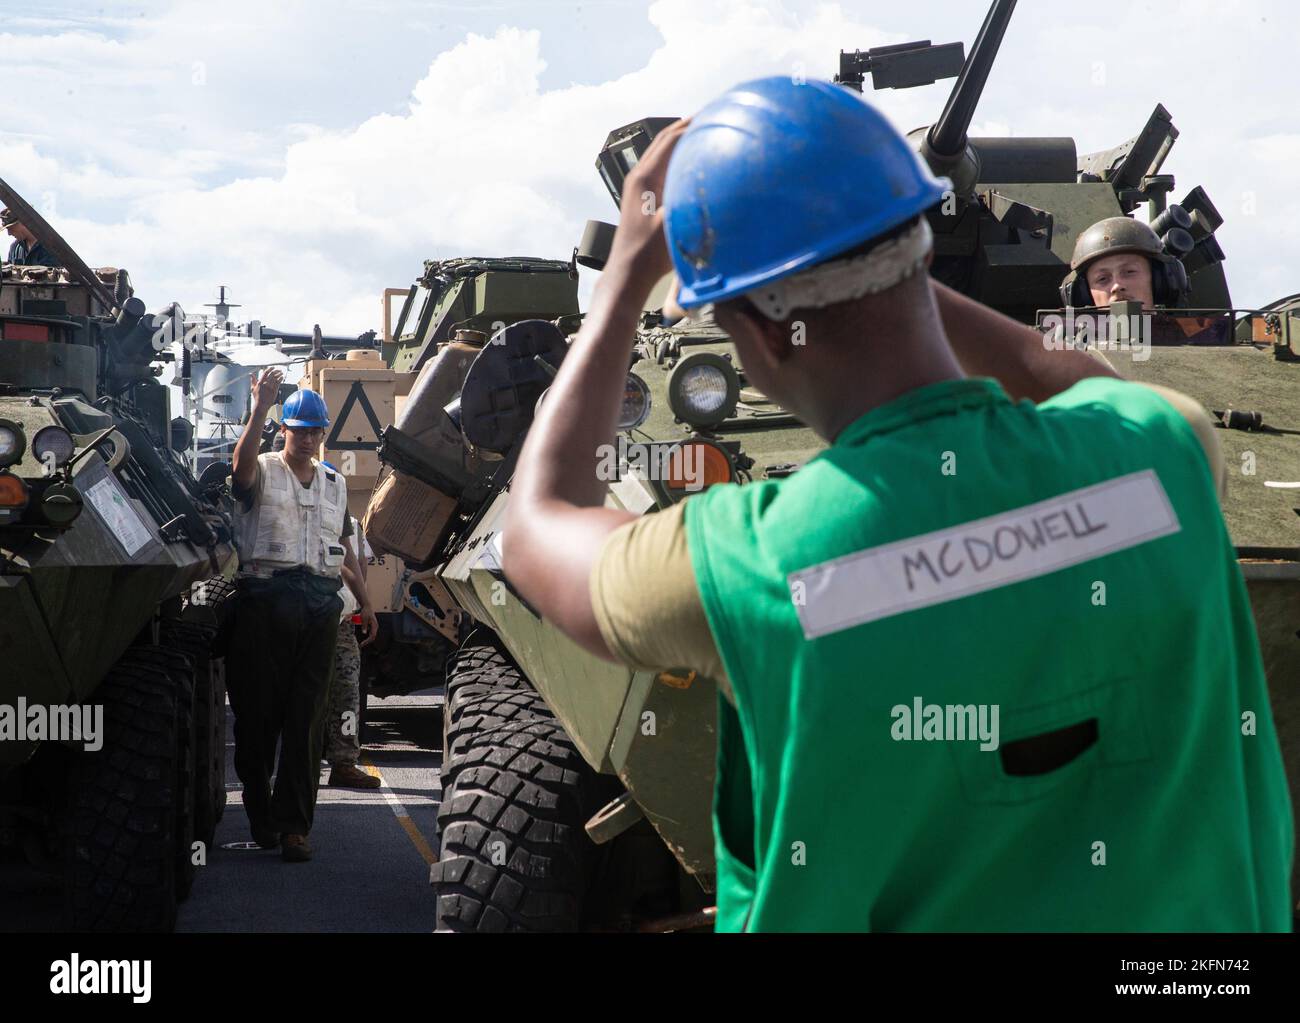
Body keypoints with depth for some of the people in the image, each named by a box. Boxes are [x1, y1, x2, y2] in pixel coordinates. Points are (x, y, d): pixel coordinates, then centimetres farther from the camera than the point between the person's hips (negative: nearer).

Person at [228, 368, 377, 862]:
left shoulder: (335, 483, 19)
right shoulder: (263, 471, 3)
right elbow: (243, 461, -22)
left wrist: (363, 599, 24)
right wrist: (260, 407, -34)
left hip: (320, 603, 3)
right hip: (267, 595, -3)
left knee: (307, 718, -1)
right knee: (259, 709, 1)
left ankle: (294, 824, 0)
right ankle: (259, 810, 18)